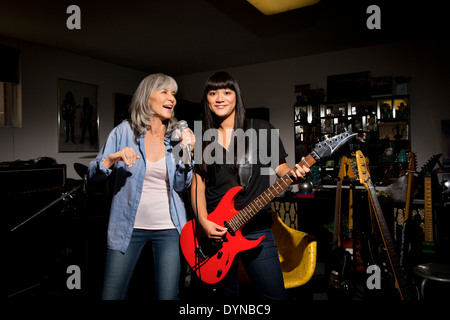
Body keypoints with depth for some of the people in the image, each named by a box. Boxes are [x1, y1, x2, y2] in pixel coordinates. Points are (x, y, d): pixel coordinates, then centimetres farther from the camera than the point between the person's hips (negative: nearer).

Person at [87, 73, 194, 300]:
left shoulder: (176, 136, 3)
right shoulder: (125, 131, -3)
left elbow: (181, 186, -1)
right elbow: (92, 175, -3)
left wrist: (187, 152, -14)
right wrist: (112, 159, -22)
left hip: (168, 229, 2)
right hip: (129, 226, -1)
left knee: (168, 296, 7)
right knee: (112, 295, 6)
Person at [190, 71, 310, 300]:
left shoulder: (261, 130, 0)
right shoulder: (204, 140, 8)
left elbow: (280, 167, 5)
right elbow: (198, 185, 6)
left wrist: (293, 173, -19)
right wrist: (203, 222, -7)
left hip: (257, 229, -2)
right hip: (215, 231, 3)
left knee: (274, 295, -5)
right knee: (227, 293, 17)